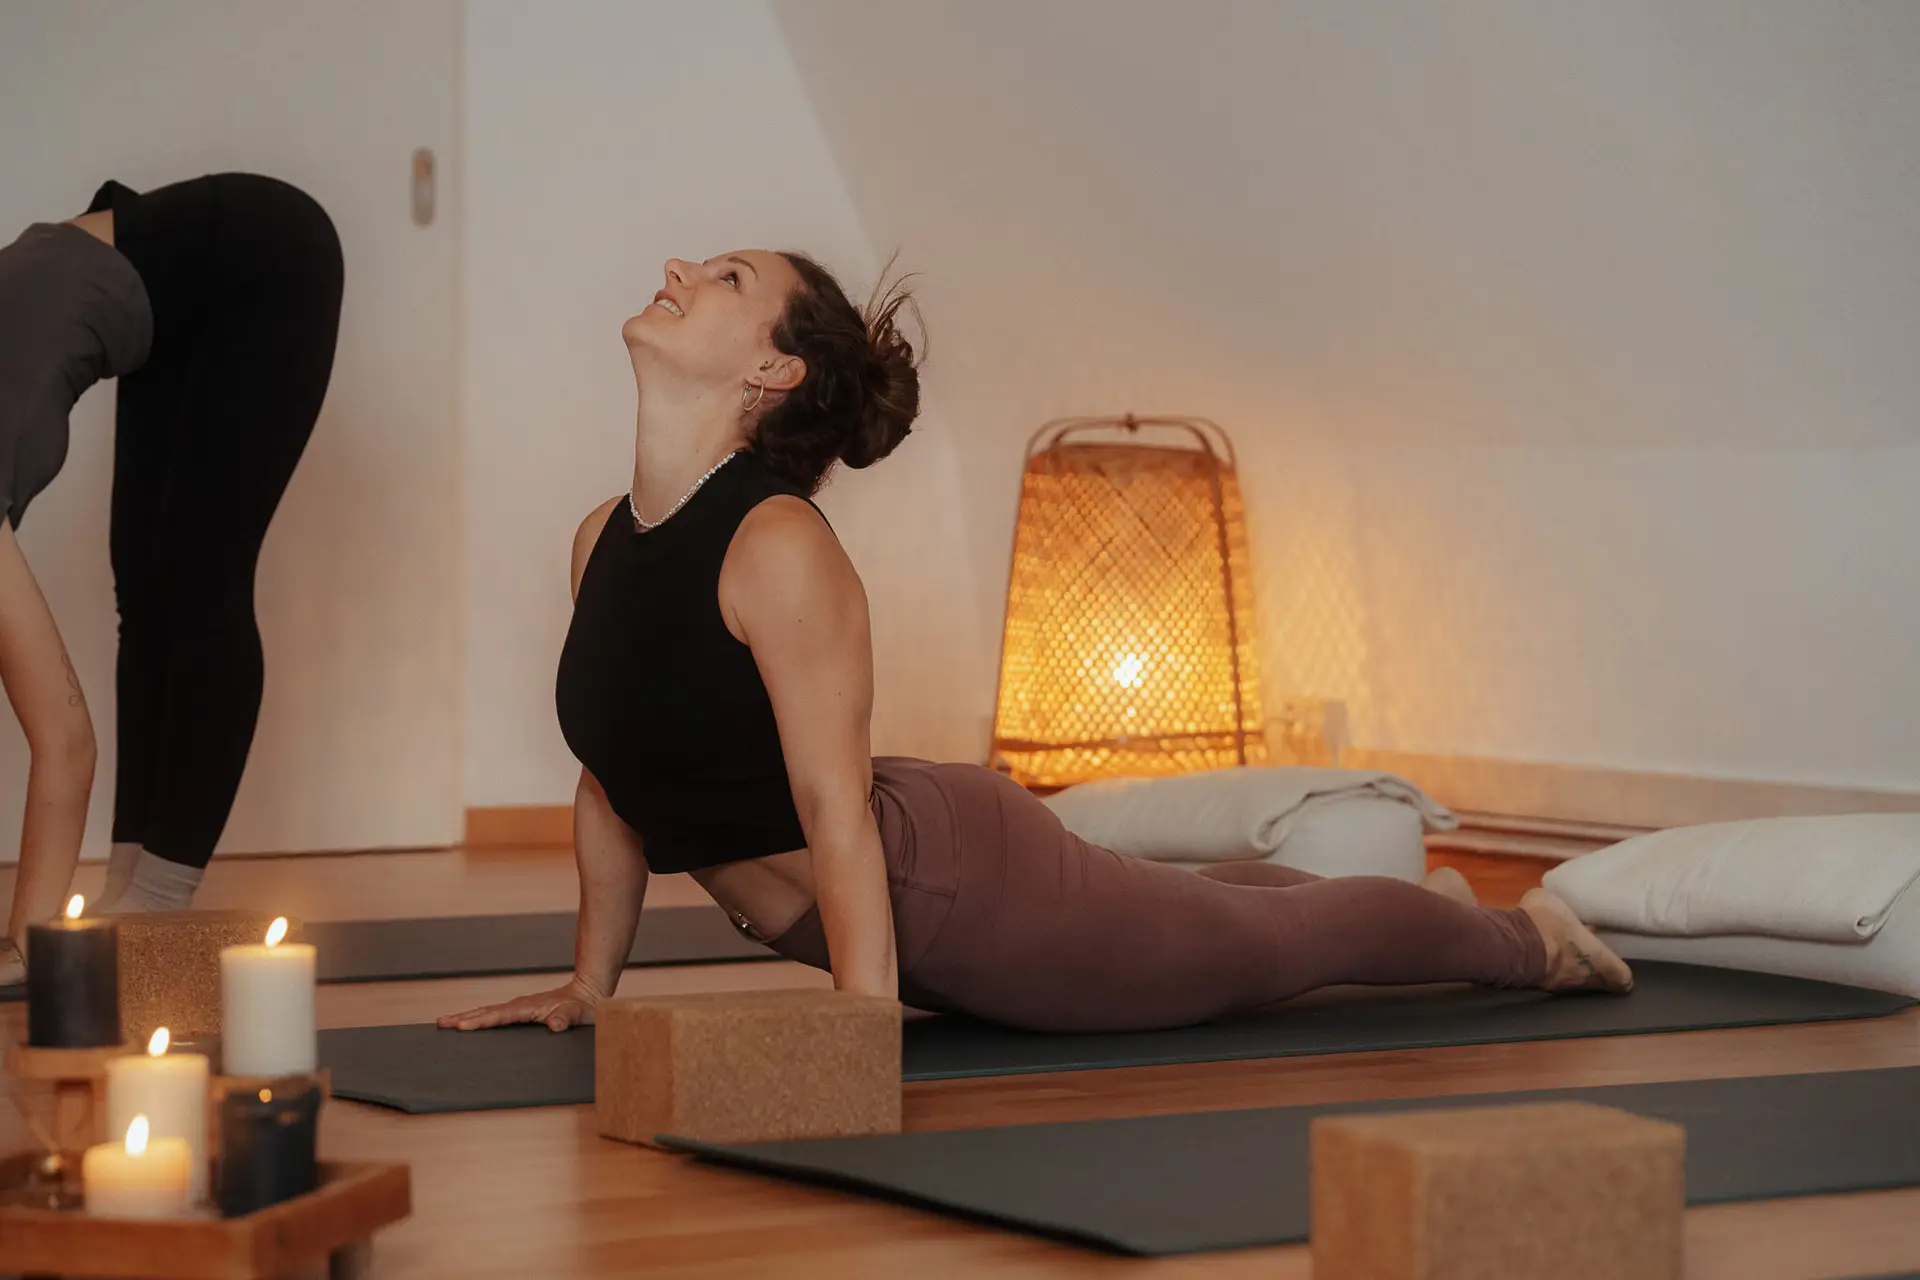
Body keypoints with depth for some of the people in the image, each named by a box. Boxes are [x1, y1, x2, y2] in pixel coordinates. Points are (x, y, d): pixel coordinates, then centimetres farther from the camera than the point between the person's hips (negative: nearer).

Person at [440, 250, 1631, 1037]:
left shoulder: (780, 547, -29)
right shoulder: (601, 541, -3)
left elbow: (832, 803, -30)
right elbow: (609, 779, 7)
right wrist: (591, 984, 10)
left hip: (960, 885, -8)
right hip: (894, 905, 8)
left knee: (1260, 948, 15)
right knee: (1193, 918, 32)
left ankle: (1525, 935, 41)